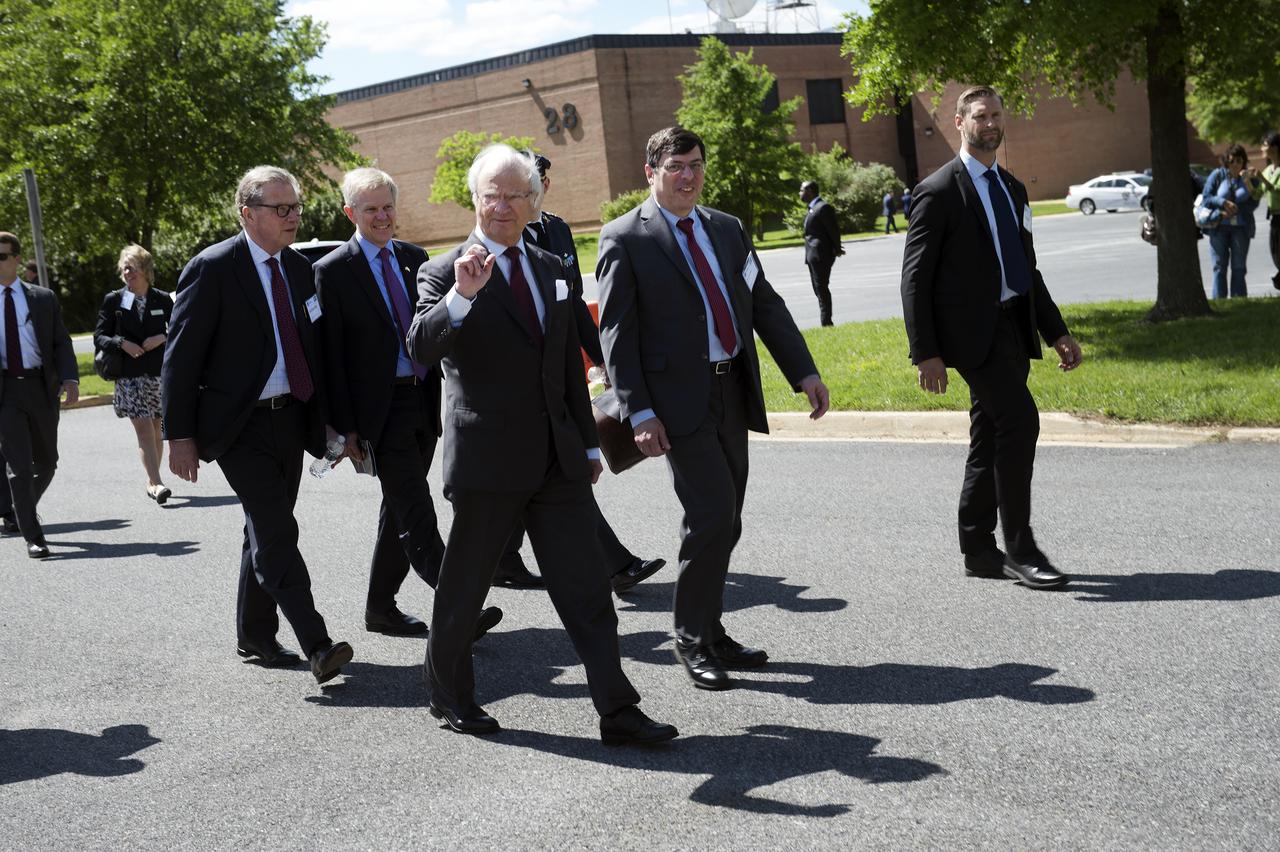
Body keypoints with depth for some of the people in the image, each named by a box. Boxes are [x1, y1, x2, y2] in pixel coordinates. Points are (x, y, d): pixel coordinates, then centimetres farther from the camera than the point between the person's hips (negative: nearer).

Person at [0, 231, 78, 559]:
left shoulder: (43, 298, 8)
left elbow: (61, 342, 5)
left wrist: (70, 378, -11)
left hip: (41, 388, 2)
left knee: (46, 463, 13)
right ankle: (33, 537, -2)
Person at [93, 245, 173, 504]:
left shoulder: (162, 299, 5)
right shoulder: (113, 300, 3)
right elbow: (99, 336, 4)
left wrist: (162, 339, -8)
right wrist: (122, 343, -13)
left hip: (159, 373, 2)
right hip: (129, 374, -2)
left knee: (155, 429, 9)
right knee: (143, 429, -11)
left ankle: (152, 481, 20)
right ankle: (156, 483, -16)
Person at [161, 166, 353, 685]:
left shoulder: (299, 269, 9)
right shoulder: (212, 268, -11)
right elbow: (181, 356, -11)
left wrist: (325, 422, 13)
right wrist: (180, 435, -14)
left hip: (290, 422, 7)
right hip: (240, 427, -7)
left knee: (266, 532, 15)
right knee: (276, 532, -13)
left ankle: (255, 637, 28)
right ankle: (317, 646, -14)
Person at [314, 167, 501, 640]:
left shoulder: (414, 258, 11)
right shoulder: (333, 271, -5)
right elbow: (332, 355, -6)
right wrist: (345, 426, -10)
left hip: (425, 400, 6)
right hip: (382, 407, -6)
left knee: (399, 512, 13)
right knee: (417, 517, -10)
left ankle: (380, 608, 25)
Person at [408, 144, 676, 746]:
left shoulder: (549, 268, 13)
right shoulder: (445, 273, -5)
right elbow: (420, 349, -21)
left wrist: (587, 442, 20)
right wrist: (461, 296, -36)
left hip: (557, 458, 5)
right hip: (487, 459, -5)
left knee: (586, 590, 1)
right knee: (464, 588, 9)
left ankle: (618, 714, 3)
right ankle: (448, 694, 31)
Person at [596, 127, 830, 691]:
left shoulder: (727, 229, 14)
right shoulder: (625, 239, -4)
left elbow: (765, 304, 14)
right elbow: (616, 333, -8)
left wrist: (804, 372, 4)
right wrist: (638, 412, -15)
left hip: (732, 392, 6)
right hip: (679, 400, -6)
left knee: (722, 524, 11)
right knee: (712, 515, -13)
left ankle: (710, 636, 25)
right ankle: (692, 639, 4)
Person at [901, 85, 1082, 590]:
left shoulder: (1012, 189, 18)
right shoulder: (939, 191, -7)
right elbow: (915, 277, -10)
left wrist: (1056, 331, 17)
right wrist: (925, 352, -16)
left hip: (1012, 329, 8)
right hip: (971, 330, -8)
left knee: (991, 441, 11)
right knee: (1019, 421, -18)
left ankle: (978, 550, 19)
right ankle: (1019, 549, -9)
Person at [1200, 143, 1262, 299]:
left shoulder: (1250, 178, 3)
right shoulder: (1217, 175, 1)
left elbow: (1253, 204, -2)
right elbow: (1206, 198, -4)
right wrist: (1224, 203, -18)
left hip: (1241, 228, 1)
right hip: (1219, 227, -1)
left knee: (1238, 268, 2)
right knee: (1219, 267, 0)